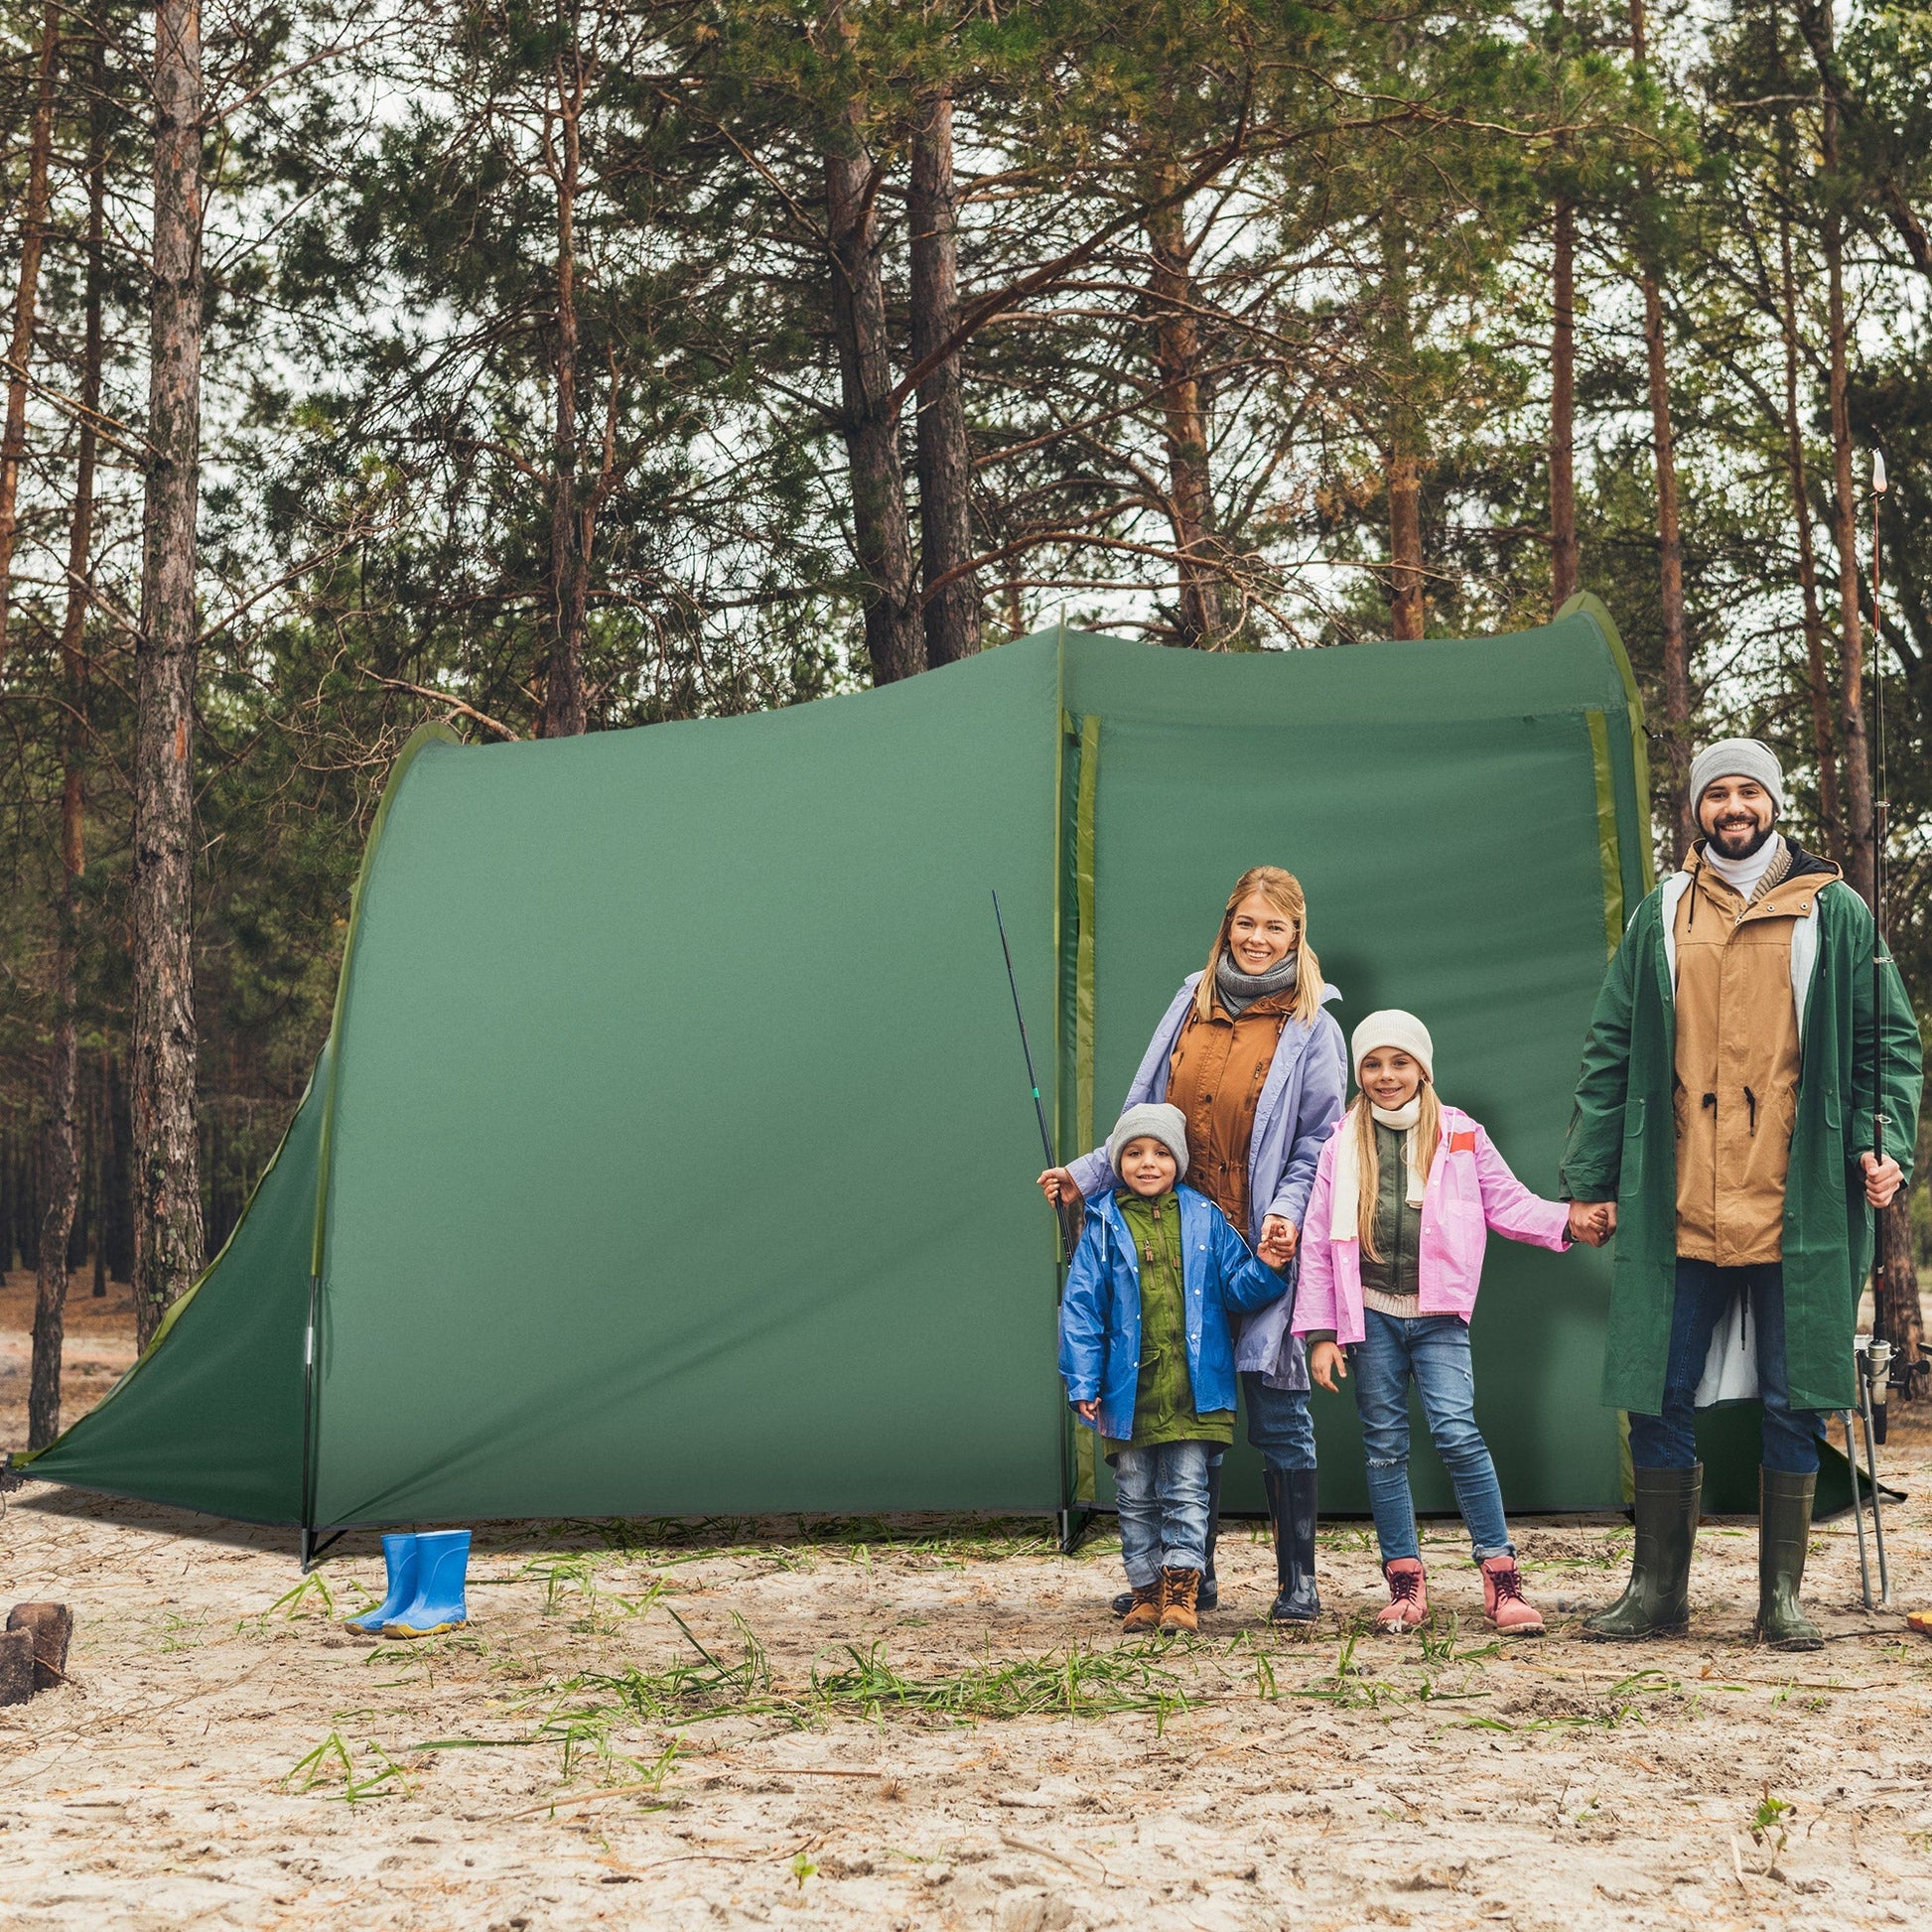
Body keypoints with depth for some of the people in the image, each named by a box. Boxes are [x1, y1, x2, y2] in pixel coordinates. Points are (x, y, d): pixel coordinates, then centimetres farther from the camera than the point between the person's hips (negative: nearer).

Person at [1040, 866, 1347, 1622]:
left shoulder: (1311, 1028, 0)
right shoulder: (1191, 1006, 10)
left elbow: (1317, 1146, -2)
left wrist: (1287, 1212, -19)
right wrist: (1085, 1175, 5)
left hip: (1265, 1249, -3)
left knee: (1277, 1413, 0)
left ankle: (1297, 1580, 11)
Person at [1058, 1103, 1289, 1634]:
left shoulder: (1203, 1218, 5)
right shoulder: (1103, 1224, 1)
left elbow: (1237, 1287, 7)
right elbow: (1082, 1306, 0)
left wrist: (1268, 1268, -14)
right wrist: (1083, 1381, -5)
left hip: (1192, 1389, 0)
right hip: (1129, 1390, 0)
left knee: (1186, 1492, 1)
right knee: (1136, 1497, 9)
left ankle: (1181, 1592, 6)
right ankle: (1146, 1593, 19)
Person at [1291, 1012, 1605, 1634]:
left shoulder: (1461, 1136, 4)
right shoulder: (1345, 1144, 5)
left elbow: (1508, 1204, 7)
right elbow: (1318, 1241, 5)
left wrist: (1568, 1221, -12)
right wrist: (1321, 1332, 2)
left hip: (1437, 1314, -2)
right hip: (1371, 1312, 2)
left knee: (1456, 1432, -14)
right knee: (1385, 1445, 5)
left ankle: (1502, 1579, -8)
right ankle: (1404, 1582, 13)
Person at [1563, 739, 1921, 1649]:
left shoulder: (1836, 914, 7)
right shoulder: (1660, 917, 11)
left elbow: (1888, 1042, 8)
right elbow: (1610, 1052, 11)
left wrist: (1885, 1143, -8)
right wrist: (1592, 1177, 5)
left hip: (1799, 1205, -1)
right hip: (1677, 1207, 2)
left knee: (1794, 1404, 3)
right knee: (1658, 1399, 4)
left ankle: (1782, 1597, 14)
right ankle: (1658, 1589, 16)